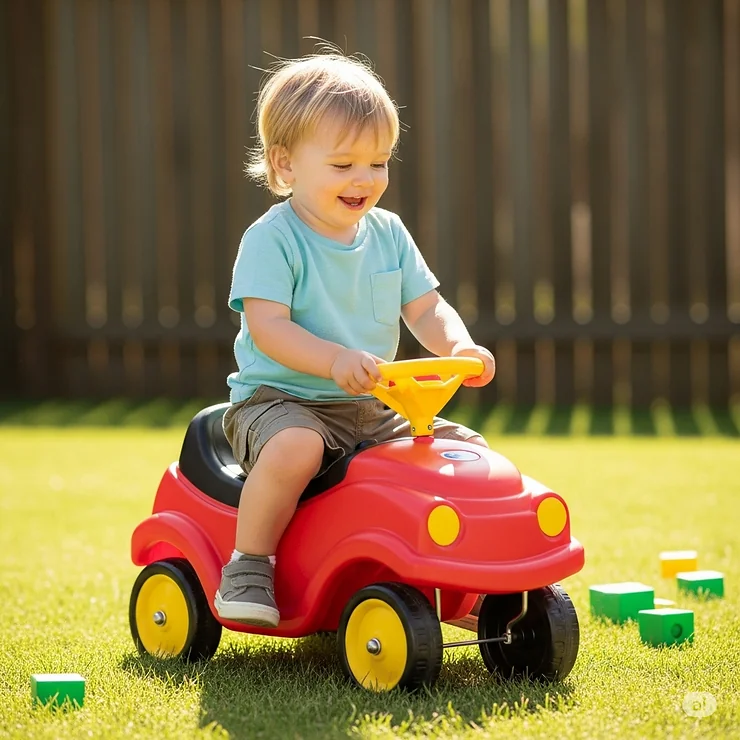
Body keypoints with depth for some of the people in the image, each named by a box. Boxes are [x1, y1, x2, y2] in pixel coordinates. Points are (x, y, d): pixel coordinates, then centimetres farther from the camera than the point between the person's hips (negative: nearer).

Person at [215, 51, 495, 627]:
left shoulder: (388, 233, 8)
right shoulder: (272, 238, -11)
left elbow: (425, 308, 7)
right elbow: (267, 325, -21)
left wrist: (459, 346, -16)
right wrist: (334, 360, -37)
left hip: (372, 409, 6)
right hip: (281, 399, -6)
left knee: (470, 448, -3)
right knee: (295, 447, -40)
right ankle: (249, 565, -19)